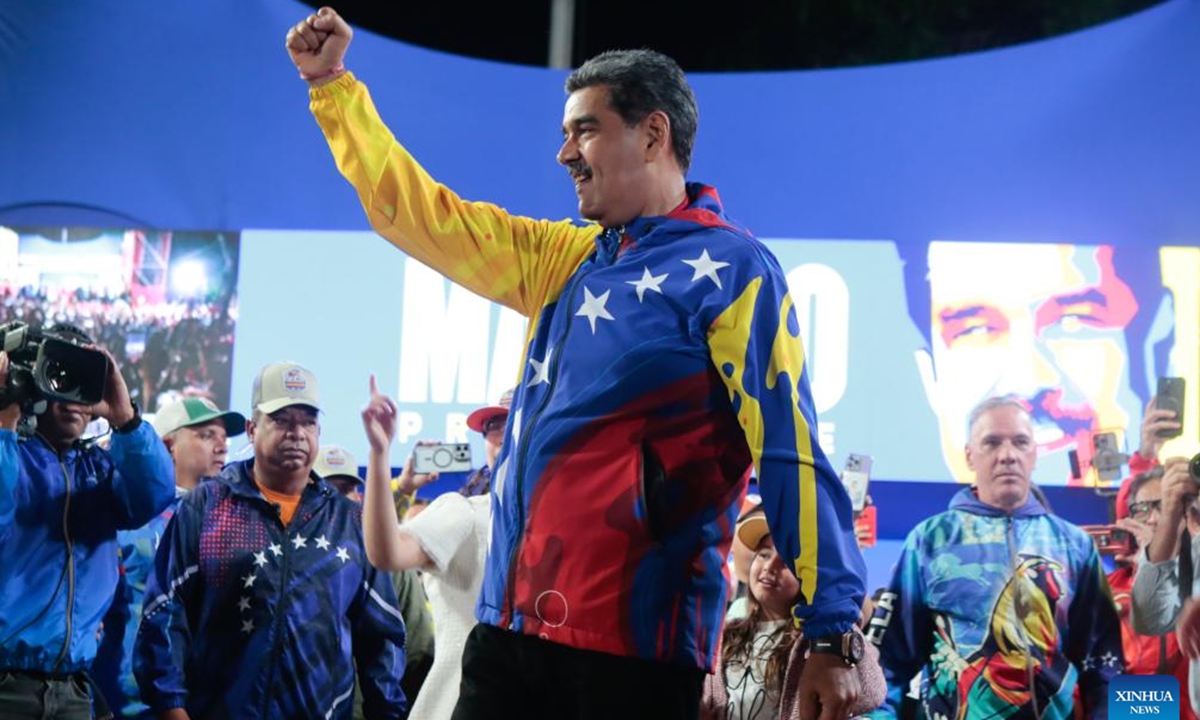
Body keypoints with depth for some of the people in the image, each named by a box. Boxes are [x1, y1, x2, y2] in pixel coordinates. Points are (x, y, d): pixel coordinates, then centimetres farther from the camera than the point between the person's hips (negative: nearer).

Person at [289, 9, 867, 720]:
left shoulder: (730, 269, -6)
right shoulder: (565, 258, 17)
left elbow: (791, 457, -13)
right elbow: (421, 213, 25)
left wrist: (834, 635, -19)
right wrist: (333, 84, 22)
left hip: (632, 642, -7)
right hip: (509, 625, 7)